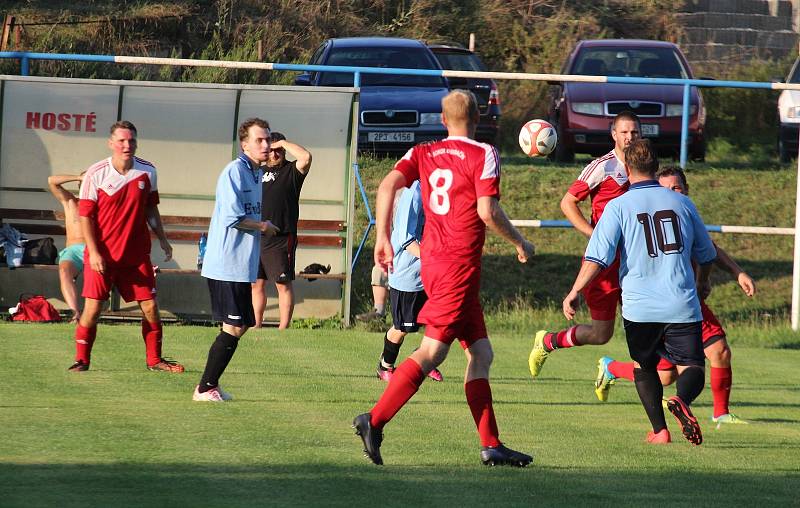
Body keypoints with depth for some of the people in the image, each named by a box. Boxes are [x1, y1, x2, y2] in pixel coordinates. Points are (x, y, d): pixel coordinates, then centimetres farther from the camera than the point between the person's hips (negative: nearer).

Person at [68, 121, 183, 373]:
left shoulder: (147, 172, 2)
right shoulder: (96, 174, -8)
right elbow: (85, 215, -6)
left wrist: (162, 239, 13)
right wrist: (93, 252, -13)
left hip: (136, 254, 3)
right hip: (101, 256, -3)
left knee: (150, 307, 2)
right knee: (92, 308, -6)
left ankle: (154, 359, 16)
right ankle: (81, 360, 9)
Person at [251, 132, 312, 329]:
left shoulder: (291, 171, -1)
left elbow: (306, 157, -23)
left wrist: (283, 143, -12)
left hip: (281, 239, -6)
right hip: (256, 237, 6)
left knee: (283, 284, -4)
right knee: (256, 283, 9)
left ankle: (283, 328, -3)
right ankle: (256, 326, 16)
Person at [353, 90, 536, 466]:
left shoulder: (423, 154, 12)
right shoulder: (484, 155, -4)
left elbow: (388, 185, -3)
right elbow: (487, 211, -13)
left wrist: (382, 238, 0)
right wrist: (519, 243, 1)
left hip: (432, 259, 7)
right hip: (460, 263, -7)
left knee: (480, 353, 11)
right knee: (432, 351, -12)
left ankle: (490, 445, 10)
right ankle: (375, 420, -23)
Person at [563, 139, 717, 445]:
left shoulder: (618, 206, 0)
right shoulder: (682, 203, 9)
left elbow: (598, 257, -9)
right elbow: (706, 253, 22)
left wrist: (574, 293, -2)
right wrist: (702, 283, 41)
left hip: (639, 307, -1)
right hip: (682, 305, 1)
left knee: (644, 366, 20)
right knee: (691, 368, 2)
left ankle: (659, 429, 8)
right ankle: (682, 401, -31)